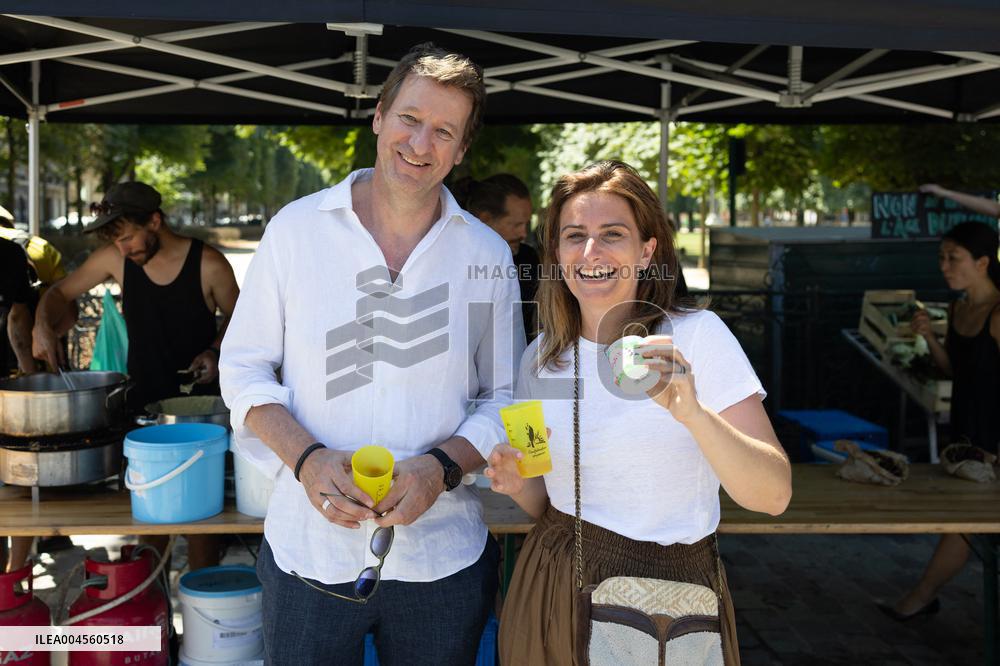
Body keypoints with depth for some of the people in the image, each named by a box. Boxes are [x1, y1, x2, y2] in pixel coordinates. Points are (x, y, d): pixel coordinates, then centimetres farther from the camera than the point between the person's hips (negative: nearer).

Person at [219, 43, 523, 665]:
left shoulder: (487, 255, 0)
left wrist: (442, 466, -14)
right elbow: (244, 368, 2)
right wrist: (307, 458, -14)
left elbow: (506, 398, 4)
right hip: (309, 549, -1)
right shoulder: (296, 229, -2)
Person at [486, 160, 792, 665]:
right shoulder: (539, 357, -1)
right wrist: (518, 484, -11)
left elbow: (774, 495, -21)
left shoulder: (698, 335, -13)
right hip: (554, 592, 4)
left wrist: (693, 412, -36)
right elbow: (548, 503, 10)